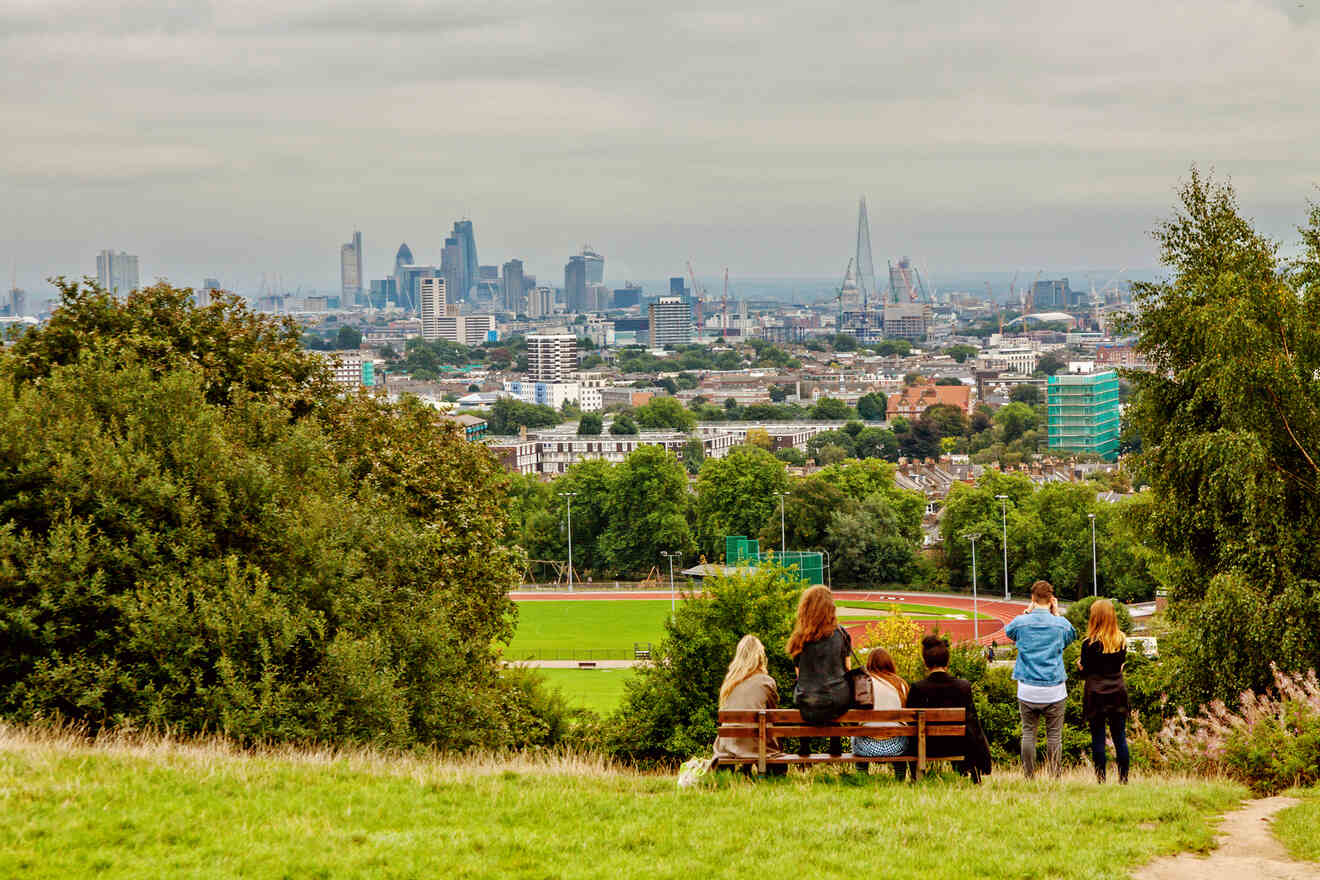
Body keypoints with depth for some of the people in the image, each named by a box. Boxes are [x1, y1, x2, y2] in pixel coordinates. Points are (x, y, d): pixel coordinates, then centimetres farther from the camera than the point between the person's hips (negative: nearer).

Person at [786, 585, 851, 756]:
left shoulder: (800, 639, -5)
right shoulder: (840, 633, -5)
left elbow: (800, 674, 4)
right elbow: (847, 668, 4)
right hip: (839, 704, 0)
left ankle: (803, 746, 33)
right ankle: (835, 745, 35)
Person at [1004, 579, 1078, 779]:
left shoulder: (1021, 622, -3)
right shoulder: (1061, 624, -3)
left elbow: (1008, 631, 21)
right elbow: (1070, 637, 20)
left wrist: (1028, 612, 16)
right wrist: (1057, 614, 18)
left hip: (1027, 689, 0)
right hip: (1054, 689, 0)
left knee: (1028, 733, 6)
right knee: (1054, 736, 5)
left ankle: (1029, 778, 6)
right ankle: (1056, 778, 6)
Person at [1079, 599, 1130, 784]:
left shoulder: (1090, 643, -11)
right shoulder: (1121, 640, 2)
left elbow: (1085, 670, -6)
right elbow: (1121, 663, 11)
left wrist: (1080, 664, 13)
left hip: (1096, 693, -4)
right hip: (1118, 691, 4)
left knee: (1098, 738, 1)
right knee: (1120, 737, 8)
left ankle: (1101, 780, 0)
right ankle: (1123, 778, 8)